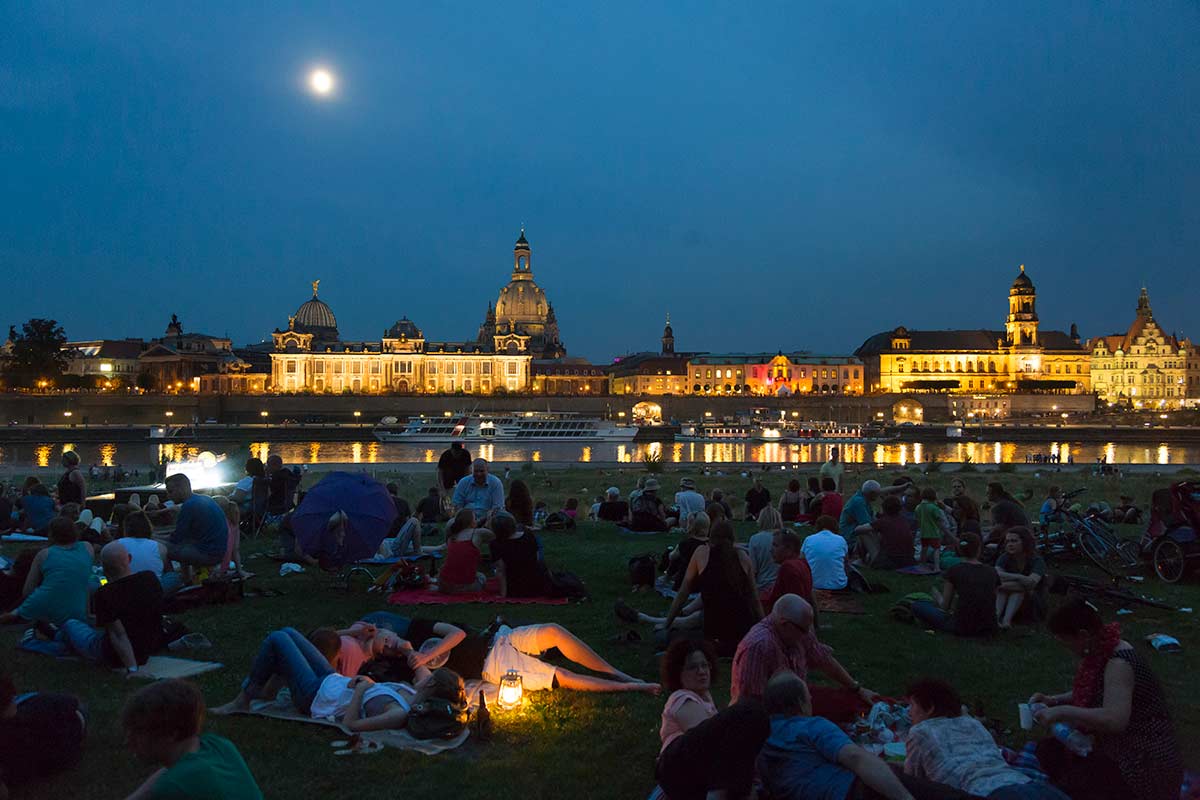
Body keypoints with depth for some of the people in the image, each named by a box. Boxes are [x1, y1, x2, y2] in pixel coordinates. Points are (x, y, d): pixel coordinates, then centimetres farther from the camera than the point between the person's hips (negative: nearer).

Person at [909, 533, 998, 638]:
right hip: (989, 629, 5)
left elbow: (945, 606, 2)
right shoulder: (991, 571, 5)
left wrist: (937, 596, 25)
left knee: (917, 606, 7)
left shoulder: (954, 570, -4)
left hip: (962, 628, -4)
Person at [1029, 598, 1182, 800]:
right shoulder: (1101, 651, 1)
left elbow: (1114, 720, -40)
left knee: (1067, 783, -18)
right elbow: (1088, 693, 18)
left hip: (1145, 765, -9)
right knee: (1048, 749, 3)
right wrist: (1054, 700, 4)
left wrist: (1063, 712, -33)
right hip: (1117, 747, 9)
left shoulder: (1119, 663, -26)